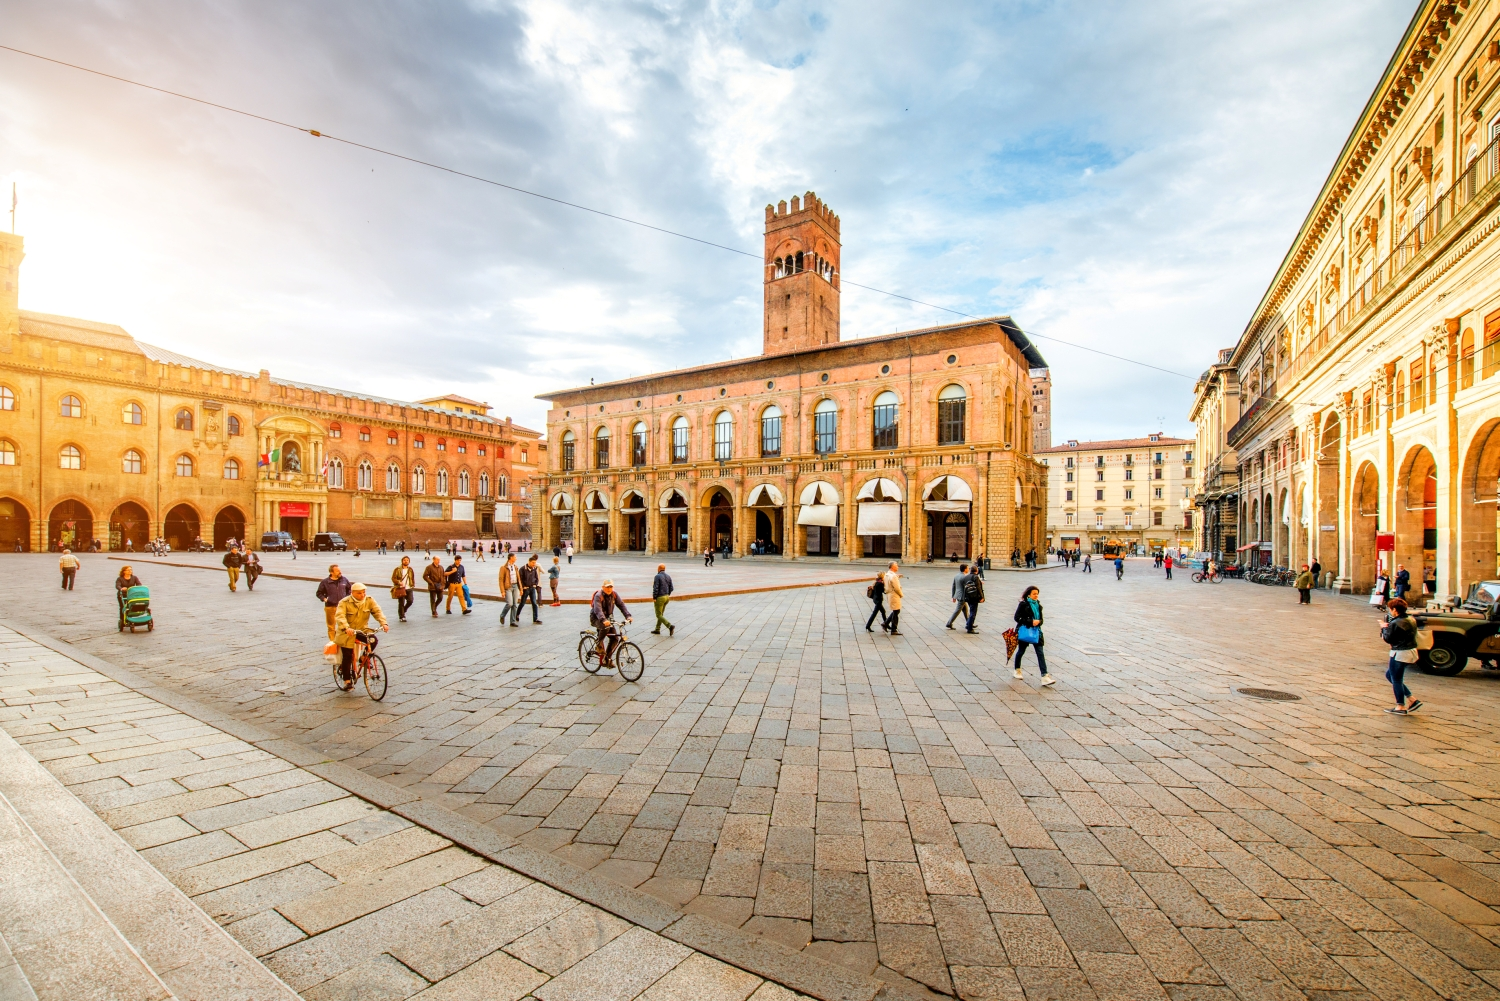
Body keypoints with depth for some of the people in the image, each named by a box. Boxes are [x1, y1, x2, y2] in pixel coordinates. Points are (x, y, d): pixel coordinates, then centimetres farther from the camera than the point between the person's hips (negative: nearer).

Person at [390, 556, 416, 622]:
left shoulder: (410, 570, 13)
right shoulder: (397, 569, 0)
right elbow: (393, 578, -3)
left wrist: (413, 585, 10)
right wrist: (398, 582, -20)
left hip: (409, 588, 3)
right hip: (400, 589, -3)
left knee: (410, 600, -10)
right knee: (401, 603, -1)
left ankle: (403, 610, 19)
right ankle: (402, 616, 9)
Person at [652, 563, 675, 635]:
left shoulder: (657, 576, -14)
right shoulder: (668, 577, 7)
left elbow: (655, 588, -19)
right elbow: (671, 588, 8)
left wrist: (654, 598, -12)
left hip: (659, 598, -8)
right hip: (666, 597, 8)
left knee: (659, 615, -3)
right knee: (661, 614, 17)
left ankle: (670, 626, -18)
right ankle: (657, 630, 23)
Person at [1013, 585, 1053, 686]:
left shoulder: (1038, 605, 7)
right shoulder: (1023, 604, -9)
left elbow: (1040, 618, 15)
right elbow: (1017, 617, -14)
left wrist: (1038, 621, -9)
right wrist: (1031, 621, -21)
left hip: (1036, 631, 4)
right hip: (1024, 631, -4)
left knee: (1040, 653, -5)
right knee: (1021, 651, 12)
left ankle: (1044, 676, -10)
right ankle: (1017, 670, 34)